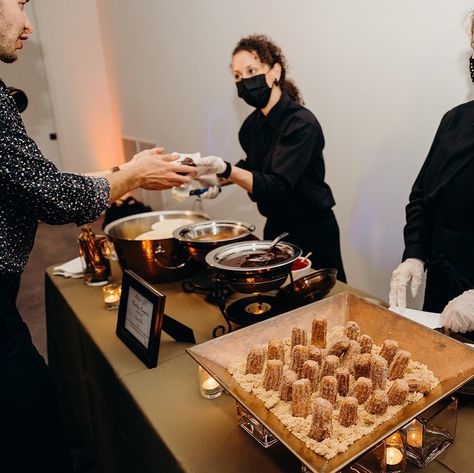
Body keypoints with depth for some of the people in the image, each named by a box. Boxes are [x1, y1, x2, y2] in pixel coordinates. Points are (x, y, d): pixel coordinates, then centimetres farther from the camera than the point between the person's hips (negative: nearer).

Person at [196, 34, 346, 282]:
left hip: (312, 232, -7)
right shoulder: (252, 125, 0)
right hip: (276, 227, 7)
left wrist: (225, 170, -41)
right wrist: (219, 179, 5)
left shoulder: (302, 124, -22)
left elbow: (276, 186, -30)